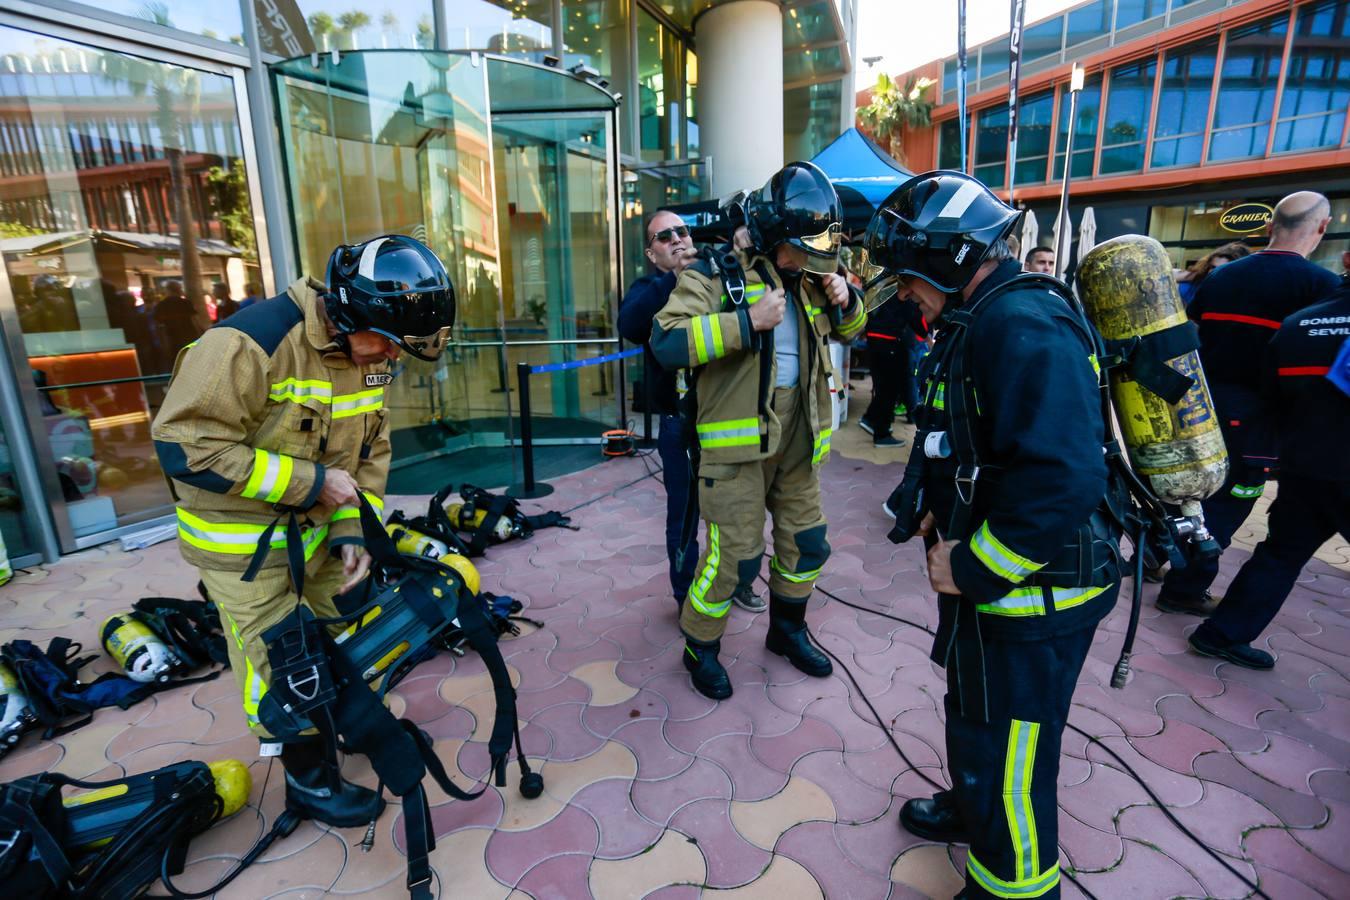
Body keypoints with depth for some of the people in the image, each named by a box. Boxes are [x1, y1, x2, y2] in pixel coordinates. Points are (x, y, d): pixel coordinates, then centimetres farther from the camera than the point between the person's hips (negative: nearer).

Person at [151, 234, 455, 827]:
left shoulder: (368, 354, -4)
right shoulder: (251, 342, -28)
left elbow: (370, 452, 4)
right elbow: (186, 447, -28)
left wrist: (351, 531, -5)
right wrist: (310, 482, -27)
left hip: (318, 524, 7)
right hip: (244, 543, -6)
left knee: (350, 634, 19)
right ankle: (307, 778, 29)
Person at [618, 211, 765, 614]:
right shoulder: (649, 289, -2)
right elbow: (629, 326, -25)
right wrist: (674, 278, -33)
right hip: (681, 424, -3)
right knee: (684, 517, 9)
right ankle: (688, 600, 28)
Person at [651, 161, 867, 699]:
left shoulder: (805, 279, 12)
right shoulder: (715, 274, -10)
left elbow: (850, 331, 25)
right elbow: (666, 343, -24)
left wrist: (843, 301, 2)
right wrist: (748, 322, -27)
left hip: (796, 438, 7)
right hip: (736, 439, -7)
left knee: (806, 543, 17)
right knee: (734, 557, -2)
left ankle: (786, 630, 41)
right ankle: (699, 648, 24)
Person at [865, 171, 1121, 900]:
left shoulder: (1023, 324, -25)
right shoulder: (979, 320, 9)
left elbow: (1062, 477, -33)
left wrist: (973, 568, -23)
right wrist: (939, 513, 7)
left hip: (1031, 593, -10)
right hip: (983, 572, 10)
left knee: (1005, 754, 7)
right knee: (973, 716, 29)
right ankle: (974, 807, 53)